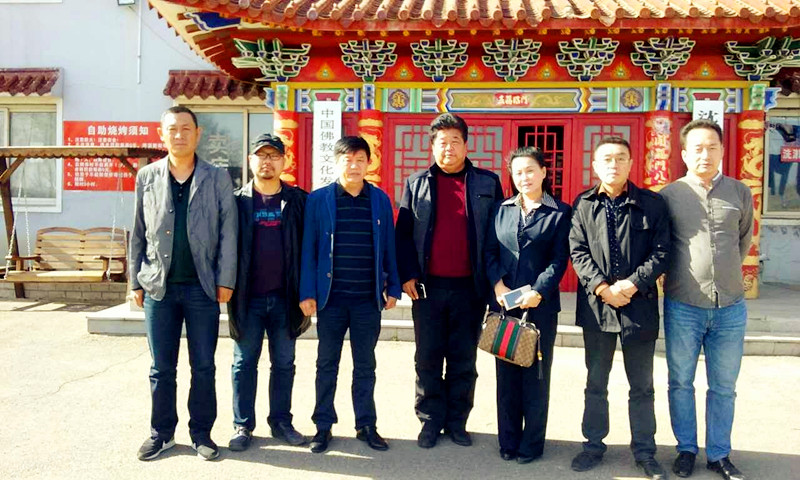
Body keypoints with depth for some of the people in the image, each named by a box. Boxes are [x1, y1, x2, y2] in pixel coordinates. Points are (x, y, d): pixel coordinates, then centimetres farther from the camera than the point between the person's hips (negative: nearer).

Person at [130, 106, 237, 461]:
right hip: (159, 287, 2)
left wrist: (225, 281, -6)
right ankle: (162, 433, 24)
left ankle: (201, 433, 20)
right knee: (161, 368, 10)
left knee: (203, 366, 6)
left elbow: (228, 233, -1)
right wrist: (136, 281, 6)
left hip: (202, 287, -1)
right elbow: (138, 234, 9)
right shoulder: (146, 177, 7)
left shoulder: (218, 179, 1)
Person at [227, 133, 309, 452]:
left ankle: (281, 421, 23)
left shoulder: (298, 200, 3)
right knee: (244, 363, 8)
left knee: (284, 363, 11)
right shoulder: (237, 201, 3)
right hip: (248, 297, 0)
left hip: (285, 297, 1)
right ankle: (242, 425, 19)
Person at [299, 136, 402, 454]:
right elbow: (309, 248, -2)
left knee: (365, 366, 12)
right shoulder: (318, 199, -1)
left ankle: (366, 425, 24)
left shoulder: (380, 200, 4)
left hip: (369, 299, 1)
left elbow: (389, 246, 7)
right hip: (331, 297, -1)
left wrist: (392, 288, 4)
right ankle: (323, 426, 23)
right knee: (327, 365, 10)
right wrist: (307, 293, -6)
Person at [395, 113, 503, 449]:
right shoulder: (416, 183, 7)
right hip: (428, 286, 1)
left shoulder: (488, 183, 5)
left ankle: (457, 421, 25)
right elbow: (403, 234, 4)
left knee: (464, 360, 10)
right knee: (428, 359, 9)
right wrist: (407, 275, -5)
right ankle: (431, 420, 23)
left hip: (470, 287, 0)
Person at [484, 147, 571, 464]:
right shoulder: (502, 210, 12)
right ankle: (508, 440, 20)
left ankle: (532, 443, 17)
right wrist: (498, 285, -9)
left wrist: (538, 292, -17)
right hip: (505, 303, 3)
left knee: (536, 375, 5)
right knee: (507, 374, 8)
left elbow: (559, 259, -5)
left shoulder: (560, 212, 1)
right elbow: (490, 251, 7)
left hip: (541, 304, -3)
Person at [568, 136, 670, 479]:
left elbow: (661, 252, -3)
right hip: (596, 306, 1)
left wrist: (632, 284, -16)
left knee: (641, 386, 10)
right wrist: (602, 288, -15)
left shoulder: (652, 204, 1)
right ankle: (594, 445, 26)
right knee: (595, 383, 13)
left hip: (640, 306, -1)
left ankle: (644, 451, 24)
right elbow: (578, 251, -2)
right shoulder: (583, 205, 4)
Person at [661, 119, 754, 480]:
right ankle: (686, 449, 27)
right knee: (680, 382, 10)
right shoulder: (668, 196, -3)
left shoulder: (740, 193, 4)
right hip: (682, 307, -2)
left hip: (730, 308, 2)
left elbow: (744, 241, 18)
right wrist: (686, 273, 9)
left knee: (724, 387, 12)